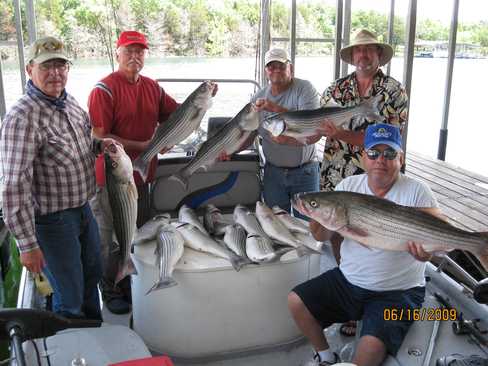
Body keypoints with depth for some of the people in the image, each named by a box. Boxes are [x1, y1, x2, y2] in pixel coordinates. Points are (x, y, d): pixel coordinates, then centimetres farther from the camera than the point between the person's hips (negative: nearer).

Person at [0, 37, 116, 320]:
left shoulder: (70, 102, 2)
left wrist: (99, 145, -1)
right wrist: (28, 244, -24)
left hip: (83, 209, 9)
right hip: (51, 220, -8)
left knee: (92, 276, 25)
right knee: (70, 298, 6)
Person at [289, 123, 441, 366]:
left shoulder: (417, 192, -9)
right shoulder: (348, 186, 1)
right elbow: (322, 236, -3)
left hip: (397, 291, -4)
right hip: (347, 279, 5)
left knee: (372, 346, -25)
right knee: (296, 300, -3)